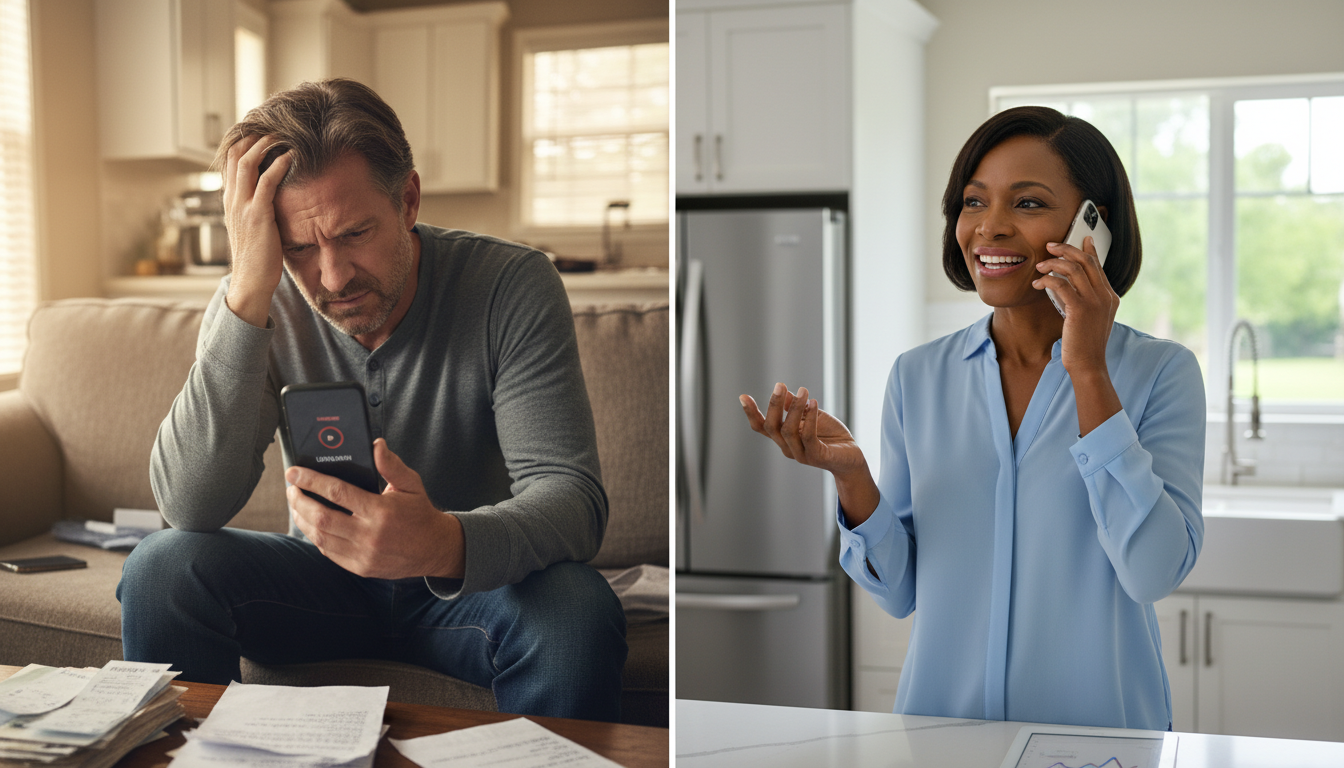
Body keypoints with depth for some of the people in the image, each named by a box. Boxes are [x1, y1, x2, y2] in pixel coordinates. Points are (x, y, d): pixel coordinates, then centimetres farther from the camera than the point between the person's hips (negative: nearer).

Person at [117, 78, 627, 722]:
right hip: (324, 574, 2)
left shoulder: (511, 285, -18)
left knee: (576, 611, -33)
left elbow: (571, 497, -26)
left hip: (466, 578, -2)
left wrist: (445, 543, -48)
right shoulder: (257, 305, -12)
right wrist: (249, 291, -32)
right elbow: (191, 507, -25)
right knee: (161, 568, -22)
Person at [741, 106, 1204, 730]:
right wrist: (851, 475, -13)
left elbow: (1154, 572, -16)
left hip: (1099, 728, -2)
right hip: (941, 719, 3)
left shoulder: (1161, 372, -4)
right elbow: (899, 590, 4)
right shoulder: (917, 377, 3)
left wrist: (1089, 373, -16)